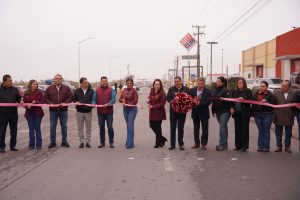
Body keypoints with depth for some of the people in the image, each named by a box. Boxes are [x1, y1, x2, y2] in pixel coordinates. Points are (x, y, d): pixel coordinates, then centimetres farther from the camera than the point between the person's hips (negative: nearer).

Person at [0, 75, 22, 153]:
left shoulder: (15, 89, 6)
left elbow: (18, 98, 10)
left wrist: (20, 101, -11)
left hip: (13, 113, 3)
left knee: (14, 130, 9)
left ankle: (13, 145, 20)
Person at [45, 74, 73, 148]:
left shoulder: (66, 88, 5)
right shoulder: (49, 88, 7)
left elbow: (70, 97, 2)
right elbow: (46, 98, 7)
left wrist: (65, 103, -13)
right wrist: (50, 103, -10)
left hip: (63, 110, 0)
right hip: (53, 110, 0)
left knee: (64, 126, 6)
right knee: (52, 126, 3)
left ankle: (64, 141, 15)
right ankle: (53, 142, 12)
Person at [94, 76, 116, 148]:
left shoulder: (111, 90, 2)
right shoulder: (97, 90, 11)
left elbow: (113, 99, -9)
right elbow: (94, 99, 8)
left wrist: (108, 104, -25)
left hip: (109, 112, -3)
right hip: (100, 112, 3)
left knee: (110, 127, -1)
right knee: (101, 127, 8)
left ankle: (111, 142, 9)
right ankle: (102, 142, 17)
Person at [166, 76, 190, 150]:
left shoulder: (186, 89, 3)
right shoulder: (171, 89, 4)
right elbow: (168, 98, -4)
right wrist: (172, 101, -23)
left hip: (182, 112, 0)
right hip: (173, 111, 0)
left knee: (181, 128, 7)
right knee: (172, 128, 5)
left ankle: (181, 144, 18)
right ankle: (172, 144, 14)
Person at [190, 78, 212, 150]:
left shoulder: (208, 91, -7)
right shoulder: (192, 90, 1)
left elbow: (209, 101, -15)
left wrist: (200, 103, -24)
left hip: (204, 112, -3)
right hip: (195, 112, 3)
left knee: (204, 129, 5)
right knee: (196, 128, 12)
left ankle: (204, 144, 15)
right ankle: (197, 143, 22)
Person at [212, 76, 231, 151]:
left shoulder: (225, 90, -9)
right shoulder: (216, 90, 14)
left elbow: (228, 100, -14)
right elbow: (214, 101, 19)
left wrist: (222, 99, -32)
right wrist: (213, 110, 18)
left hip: (224, 111, -7)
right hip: (218, 112, 7)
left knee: (222, 127, -9)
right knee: (223, 127, 12)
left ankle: (222, 144, -5)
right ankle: (224, 144, 17)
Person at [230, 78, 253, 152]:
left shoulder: (248, 91, 0)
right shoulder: (234, 91, 13)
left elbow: (251, 101, -7)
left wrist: (243, 99, -20)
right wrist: (231, 108, -1)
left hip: (245, 113, -4)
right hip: (236, 112, 4)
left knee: (244, 129, -2)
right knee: (237, 129, 7)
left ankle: (244, 146, 5)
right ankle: (238, 146, 16)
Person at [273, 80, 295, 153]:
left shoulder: (293, 93, -1)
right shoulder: (276, 92, -3)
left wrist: (293, 114, -6)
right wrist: (275, 113, -15)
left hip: (289, 117, 0)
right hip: (278, 117, 0)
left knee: (288, 134, 10)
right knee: (278, 133, 8)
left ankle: (287, 147, 22)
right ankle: (279, 146, 20)